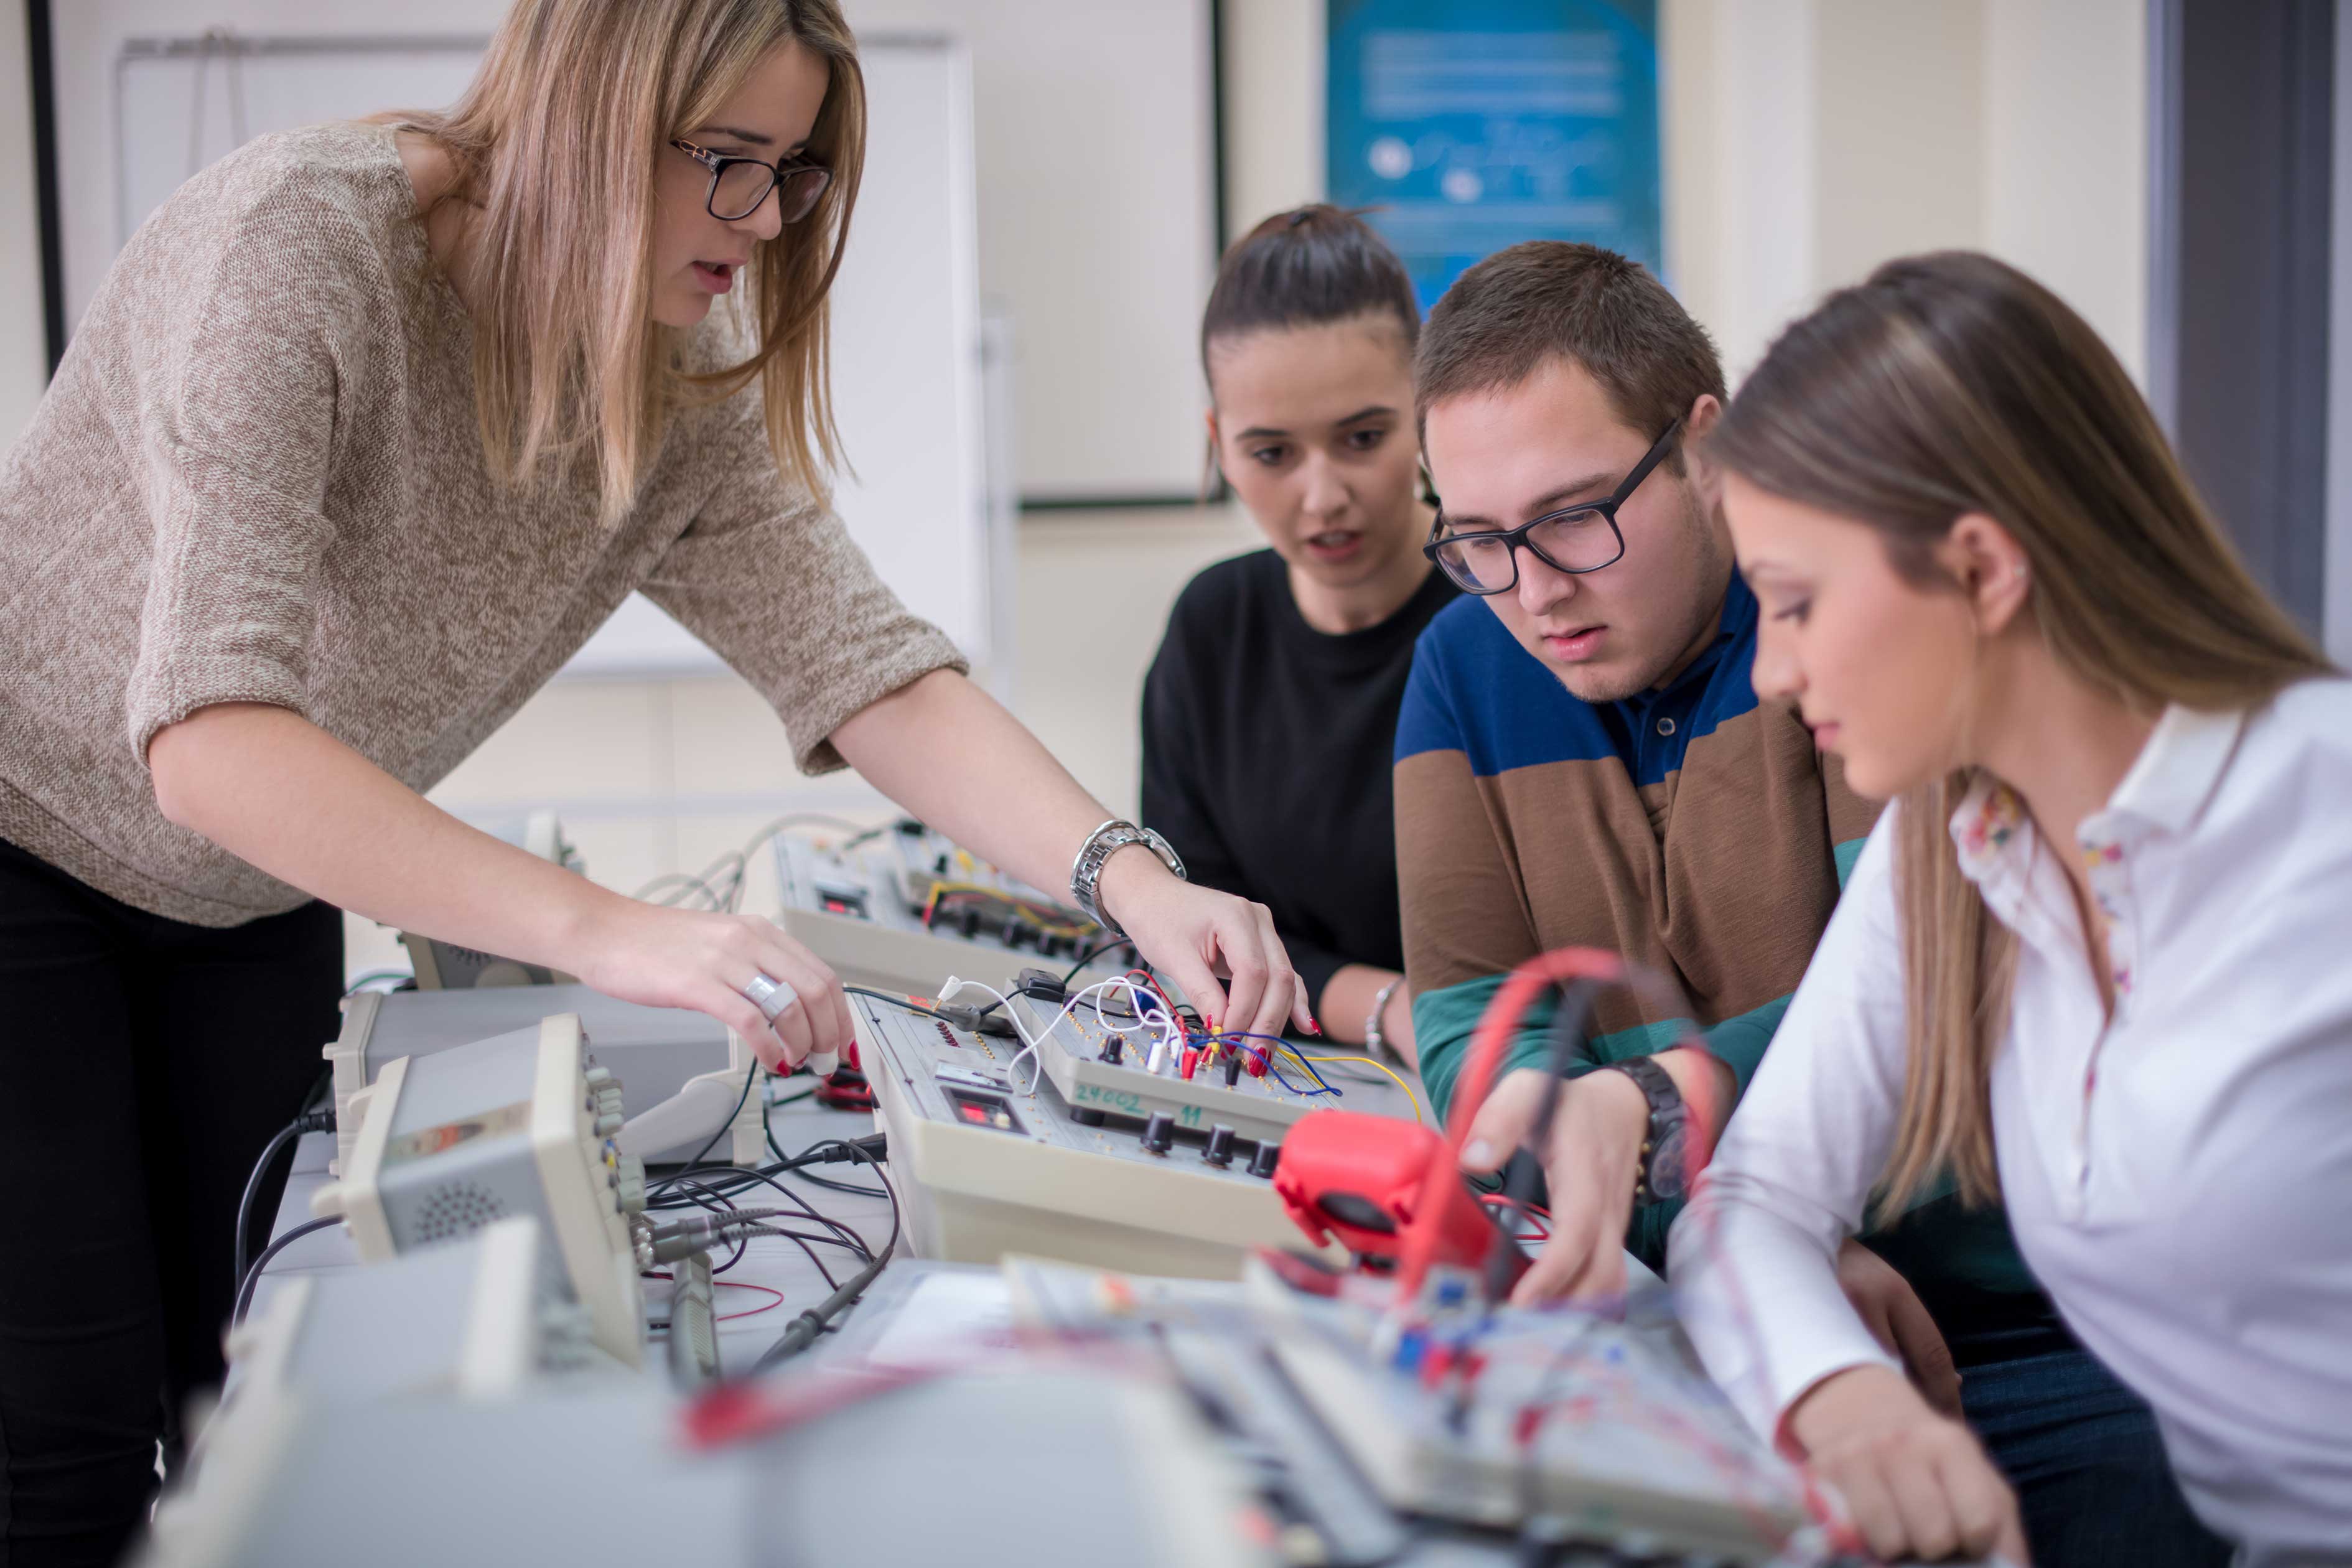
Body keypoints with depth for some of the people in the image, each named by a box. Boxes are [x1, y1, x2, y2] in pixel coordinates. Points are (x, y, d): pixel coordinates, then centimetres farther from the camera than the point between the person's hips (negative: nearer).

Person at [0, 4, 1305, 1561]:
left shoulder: (686, 392, -9)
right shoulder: (296, 245, -30)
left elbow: (871, 668, -14)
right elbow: (209, 740, -41)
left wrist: (1132, 879, -31)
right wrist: (609, 933, -49)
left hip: (251, 905, 6)